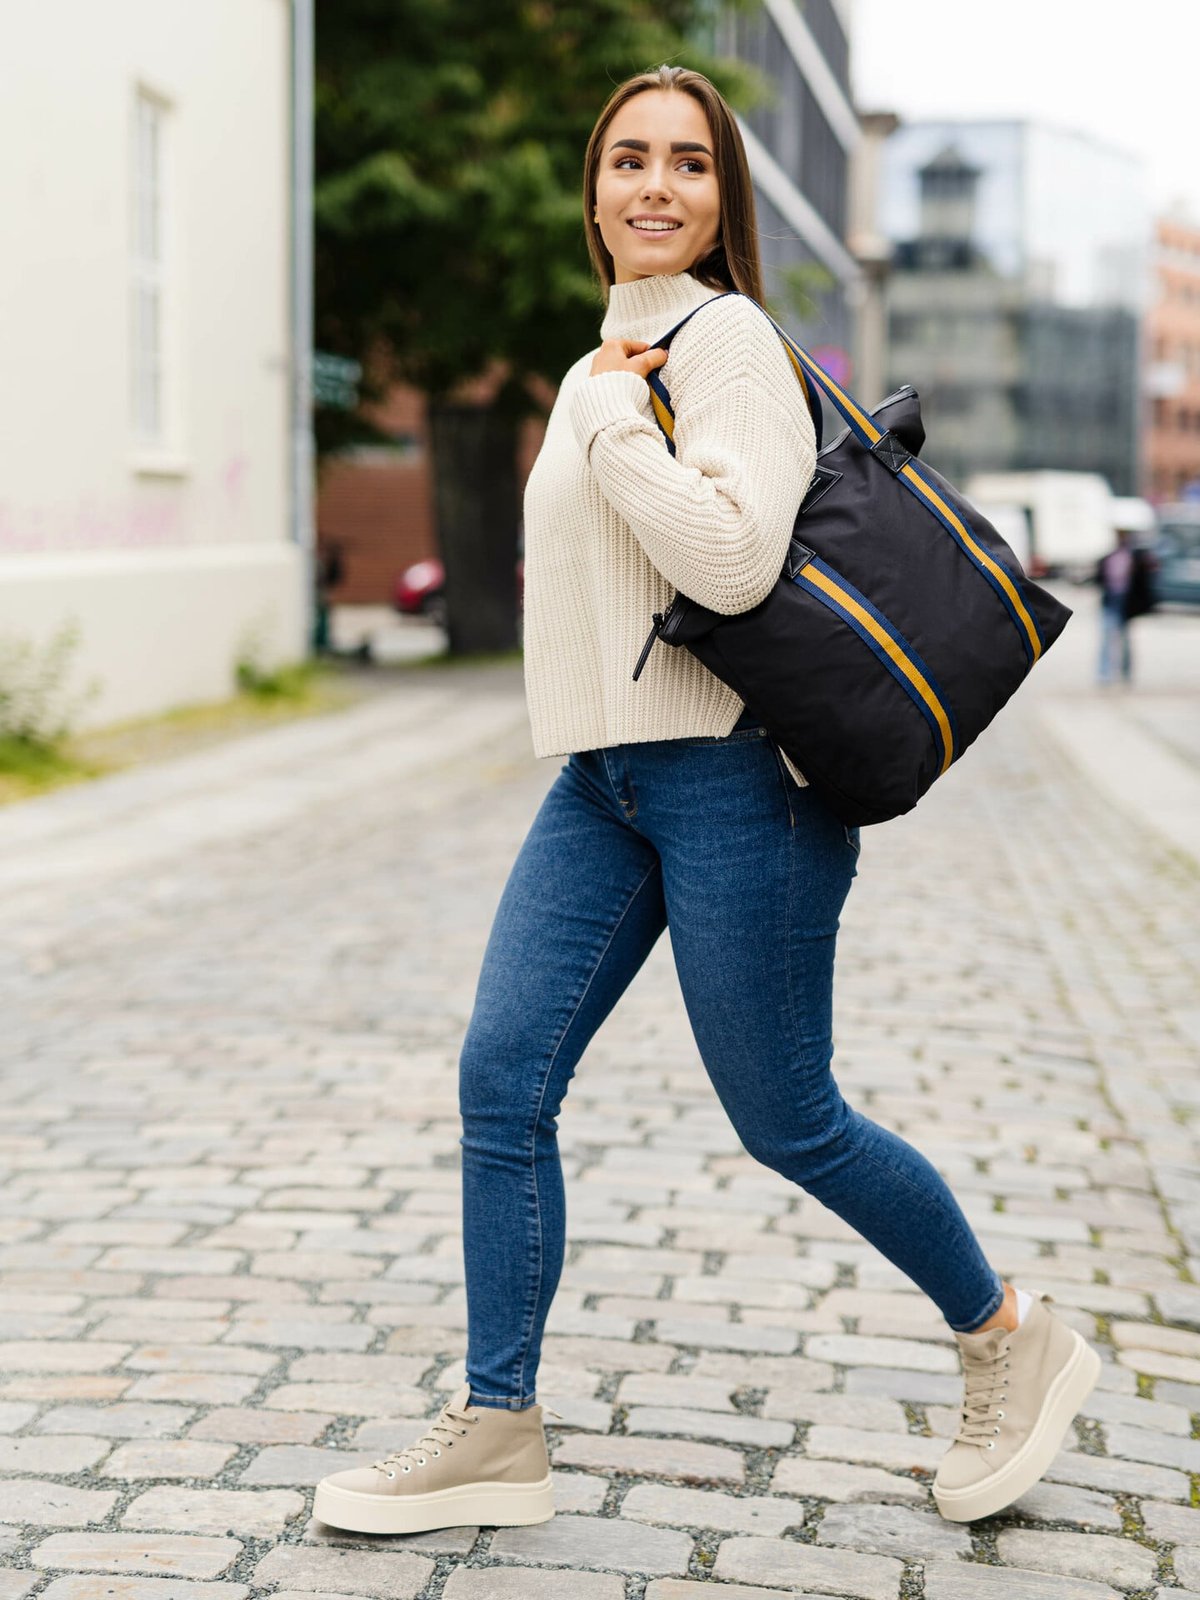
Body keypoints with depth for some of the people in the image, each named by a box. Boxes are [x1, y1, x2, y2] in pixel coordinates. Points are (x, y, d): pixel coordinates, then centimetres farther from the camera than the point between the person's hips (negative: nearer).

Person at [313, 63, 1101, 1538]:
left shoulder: (723, 336, -11)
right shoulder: (596, 367, 16)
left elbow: (731, 559, -23)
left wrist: (618, 420, -16)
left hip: (726, 775, -8)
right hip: (602, 772, 8)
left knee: (789, 1124, 1)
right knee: (501, 1077, -1)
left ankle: (1013, 1344, 23)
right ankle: (495, 1430, 9)